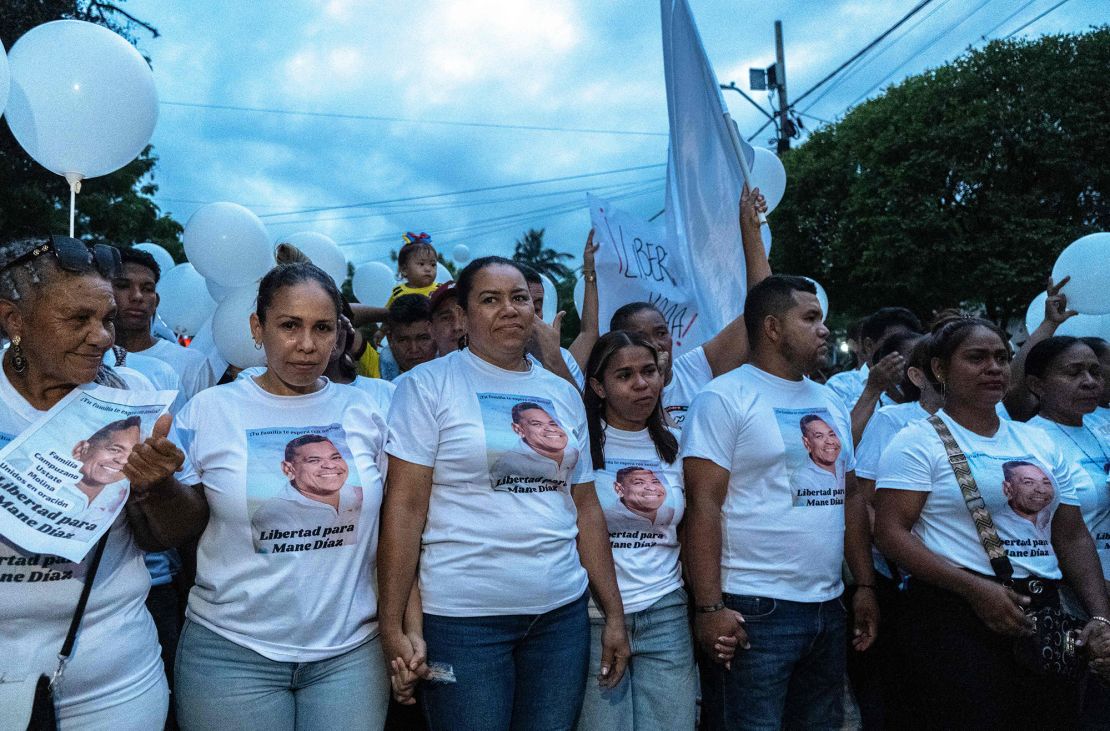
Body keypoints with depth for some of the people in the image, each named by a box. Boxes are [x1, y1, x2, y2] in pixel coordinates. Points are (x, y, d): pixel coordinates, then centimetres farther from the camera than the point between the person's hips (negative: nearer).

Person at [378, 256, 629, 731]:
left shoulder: (563, 395, 10)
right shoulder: (429, 385, -5)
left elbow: (586, 509, 11)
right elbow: (404, 508, -10)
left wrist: (614, 614, 10)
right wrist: (394, 627, -13)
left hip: (562, 612, 5)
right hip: (462, 619, -4)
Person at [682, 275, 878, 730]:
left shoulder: (831, 403, 14)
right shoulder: (724, 399, -10)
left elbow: (851, 498, 17)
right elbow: (702, 505, -15)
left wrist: (865, 585, 11)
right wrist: (709, 606, -19)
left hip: (829, 608, 7)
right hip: (754, 610, -7)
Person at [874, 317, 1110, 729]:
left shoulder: (1040, 443, 14)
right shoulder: (918, 442, -6)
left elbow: (1073, 537, 15)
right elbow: (891, 532, -13)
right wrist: (975, 588, -20)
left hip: (1044, 616, 6)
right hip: (953, 617, -6)